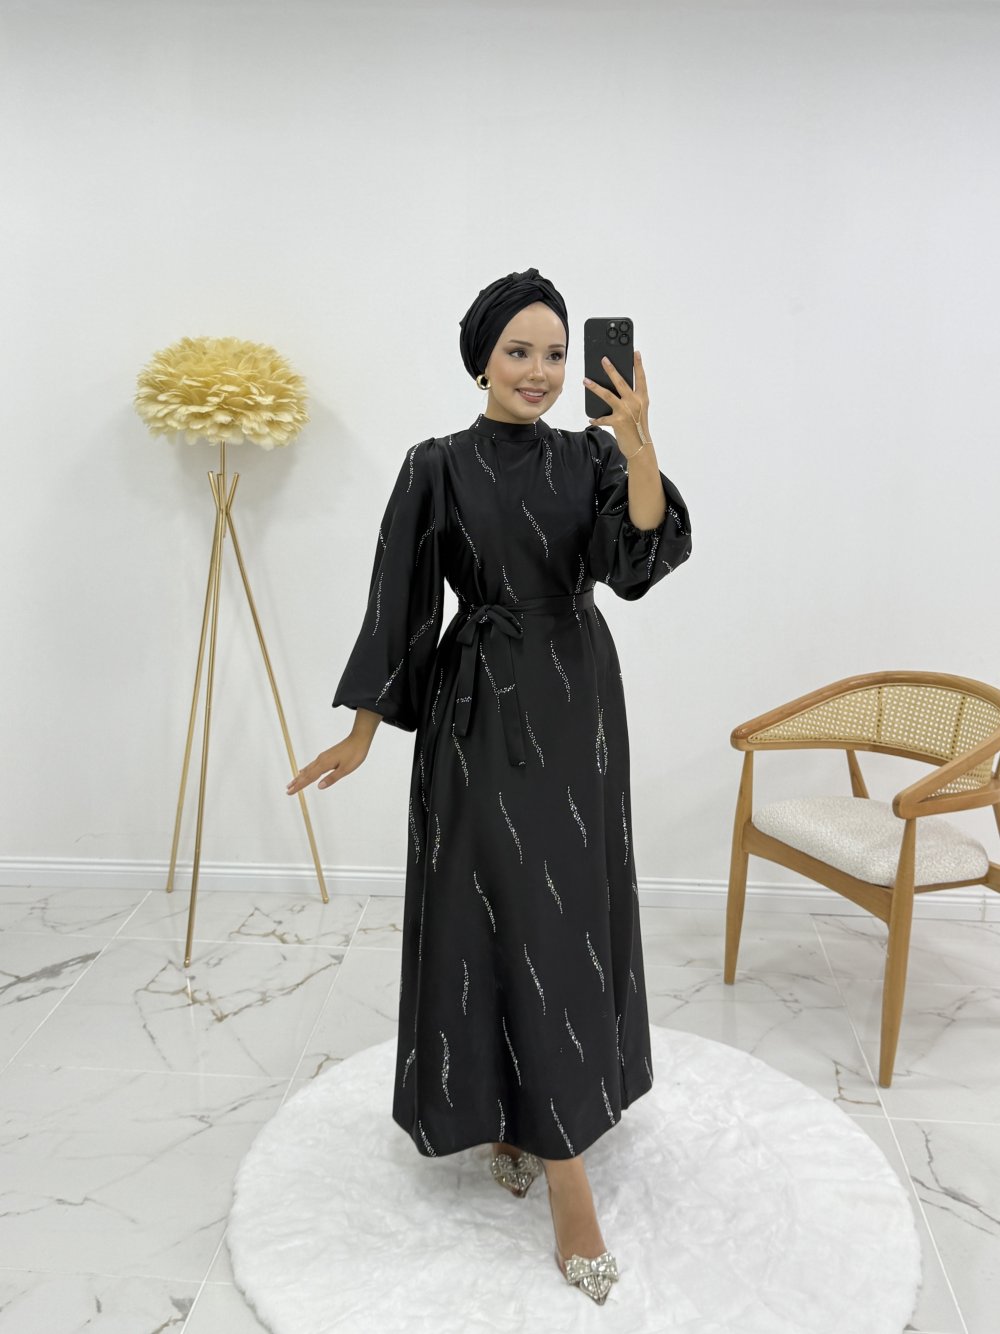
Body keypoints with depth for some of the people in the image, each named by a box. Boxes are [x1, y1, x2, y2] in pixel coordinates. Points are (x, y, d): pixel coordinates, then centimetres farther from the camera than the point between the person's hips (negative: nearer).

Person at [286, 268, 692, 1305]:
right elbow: (397, 603, -3)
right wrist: (362, 733, -3)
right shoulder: (439, 467, -4)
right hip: (485, 712, -4)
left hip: (579, 703, 5)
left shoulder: (591, 455, 4)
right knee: (520, 921, -4)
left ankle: (526, 1116, 36)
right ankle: (566, 1172, 7)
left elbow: (634, 565, -14)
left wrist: (640, 448, -28)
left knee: (574, 911, 13)